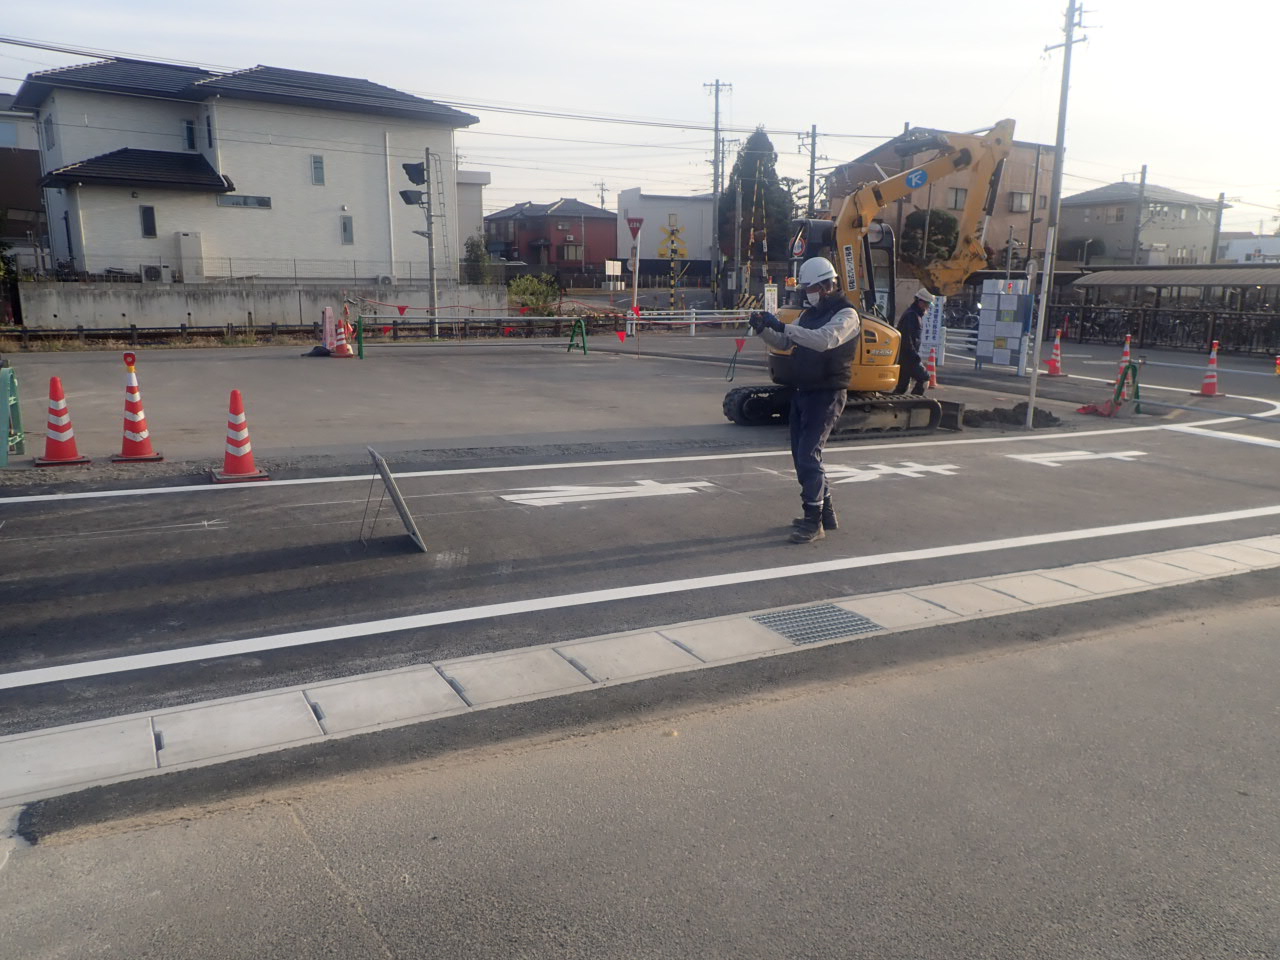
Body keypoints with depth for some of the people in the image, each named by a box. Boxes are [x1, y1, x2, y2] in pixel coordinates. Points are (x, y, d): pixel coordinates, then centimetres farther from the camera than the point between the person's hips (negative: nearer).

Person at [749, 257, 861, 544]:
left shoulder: (846, 314, -12)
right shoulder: (810, 313, 15)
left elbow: (824, 340, -31)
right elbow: (784, 343, 14)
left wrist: (783, 326, -32)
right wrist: (763, 329, -5)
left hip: (826, 395, -9)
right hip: (802, 391, 9)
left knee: (808, 456, -14)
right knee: (802, 456, 13)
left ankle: (814, 522, -7)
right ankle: (825, 512, 26)